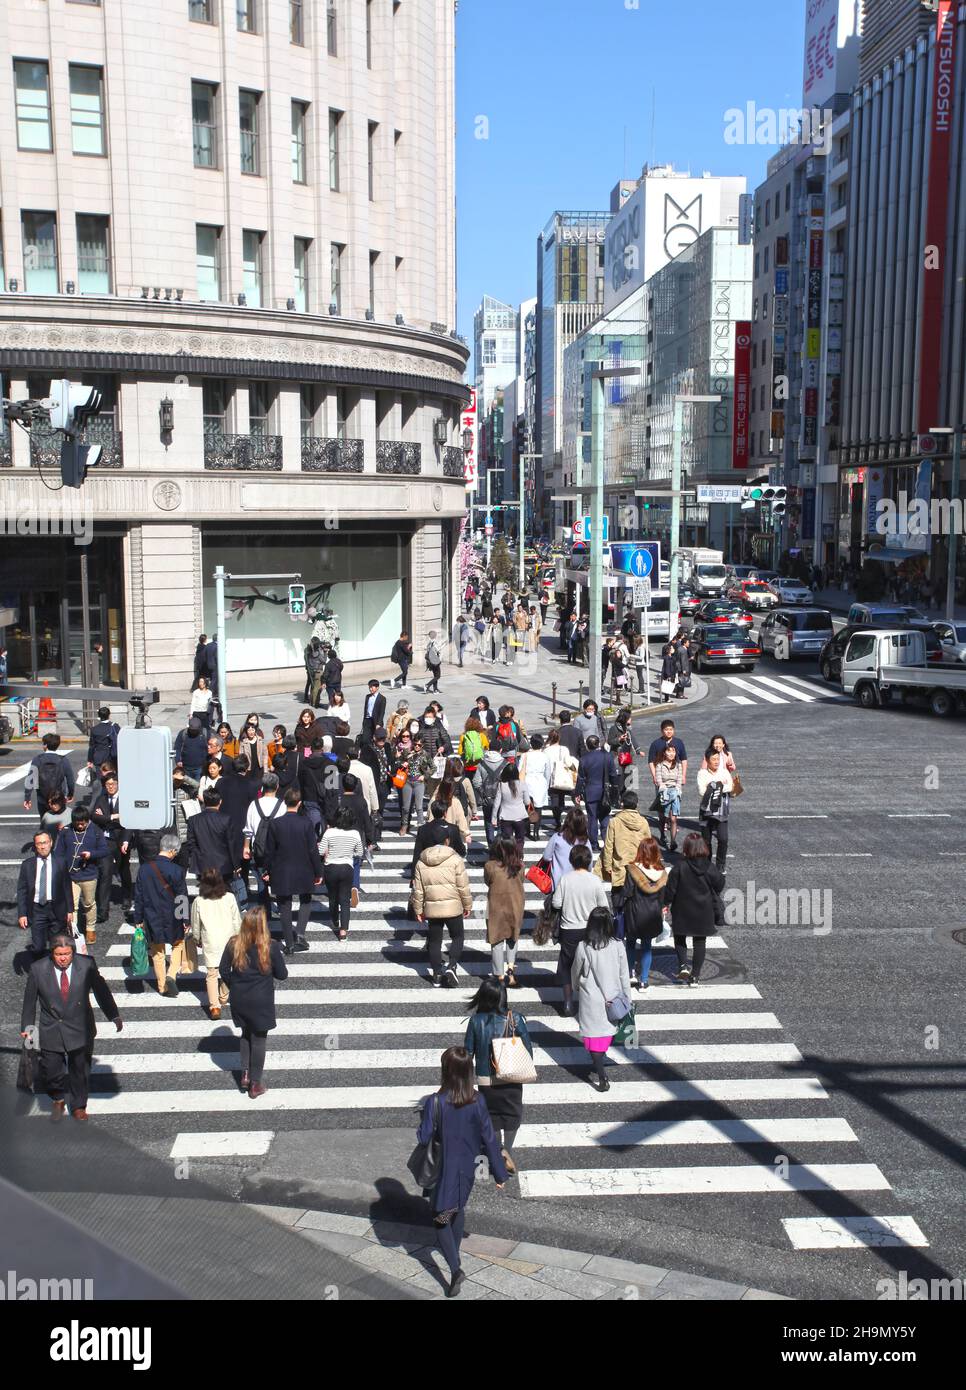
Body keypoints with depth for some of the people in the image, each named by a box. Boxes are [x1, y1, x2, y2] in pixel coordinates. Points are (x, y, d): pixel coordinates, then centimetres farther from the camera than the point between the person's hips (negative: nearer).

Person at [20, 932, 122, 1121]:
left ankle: (78, 1106, 35)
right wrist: (27, 1025, 8)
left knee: (80, 1070, 12)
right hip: (51, 1032, 0)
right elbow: (30, 999, 2)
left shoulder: (87, 965, -12)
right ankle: (58, 1100, 35)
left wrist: (114, 1016, 8)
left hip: (80, 1029, 0)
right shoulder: (38, 969, -13)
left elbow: (101, 990, 1)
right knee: (51, 1071, 3)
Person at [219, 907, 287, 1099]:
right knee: (259, 1039, 10)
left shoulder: (234, 944, -9)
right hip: (261, 1002, -3)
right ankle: (255, 1084, 17)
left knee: (245, 1034, 25)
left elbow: (223, 969, -1)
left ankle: (245, 1074, 28)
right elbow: (282, 975, -9)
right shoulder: (270, 947, -18)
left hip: (239, 1000, 3)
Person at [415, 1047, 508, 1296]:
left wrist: (423, 1116, 3)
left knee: (441, 1218, 11)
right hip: (467, 1170, 4)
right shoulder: (477, 1101, -15)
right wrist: (500, 1174, 0)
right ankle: (455, 1252, 47)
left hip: (443, 1172, -4)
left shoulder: (434, 1103, -24)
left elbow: (423, 1138, -16)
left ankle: (455, 1268, -4)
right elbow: (489, 1139, -9)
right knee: (458, 1209, 28)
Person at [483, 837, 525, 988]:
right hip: (515, 906, 2)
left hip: (496, 909, -2)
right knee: (513, 937, 25)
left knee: (497, 942, 11)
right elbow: (520, 881, 5)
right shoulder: (519, 866, -10)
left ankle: (500, 976, 15)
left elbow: (487, 881, -1)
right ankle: (511, 966, 11)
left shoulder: (490, 866, -17)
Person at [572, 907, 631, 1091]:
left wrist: (576, 988, 19)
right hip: (612, 999, 3)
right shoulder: (618, 947, -12)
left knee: (594, 1037, 6)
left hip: (591, 1000, -3)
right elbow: (624, 976, -4)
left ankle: (602, 1079, 3)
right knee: (607, 1033, 19)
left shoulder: (583, 948, -17)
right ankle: (598, 1071, 32)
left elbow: (576, 973, -1)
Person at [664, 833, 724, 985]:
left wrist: (666, 904, 4)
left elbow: (670, 888, -11)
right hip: (704, 912, 1)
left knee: (680, 938, 19)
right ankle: (695, 974, 14)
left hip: (682, 912, -1)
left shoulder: (679, 867, -17)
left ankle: (683, 965, 1)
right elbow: (719, 885, 0)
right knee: (699, 942, 12)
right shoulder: (710, 868, -12)